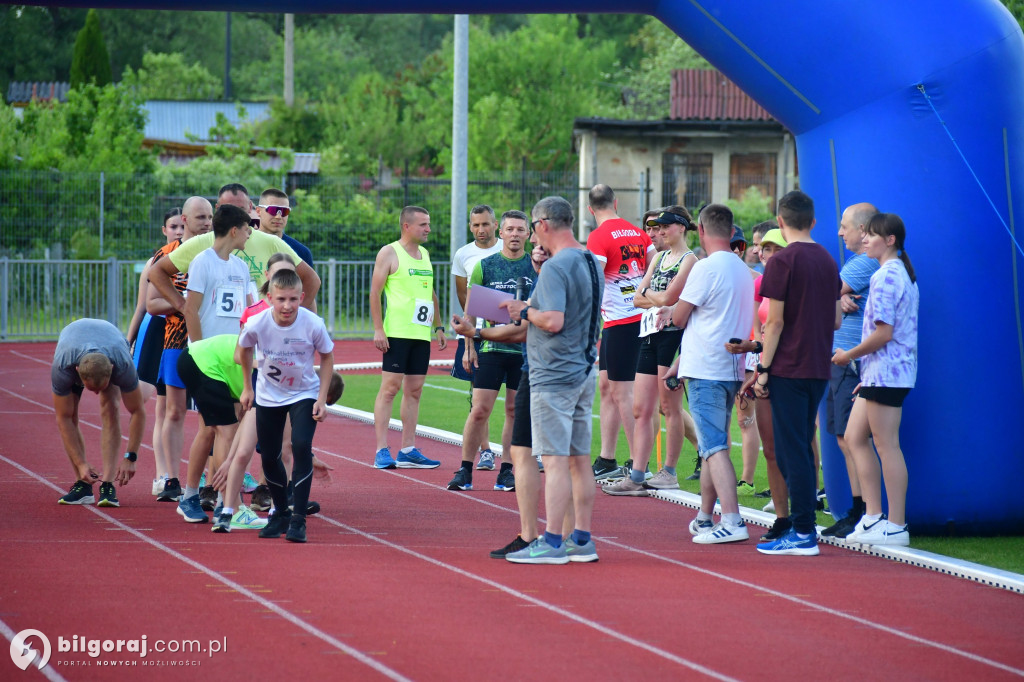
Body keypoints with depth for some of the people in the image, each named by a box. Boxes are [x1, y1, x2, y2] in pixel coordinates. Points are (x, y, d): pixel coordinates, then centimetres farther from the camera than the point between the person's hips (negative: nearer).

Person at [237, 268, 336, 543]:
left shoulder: (313, 325, -26)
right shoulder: (257, 324, -23)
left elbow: (327, 358, -7)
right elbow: (243, 350, 1)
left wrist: (322, 399, -11)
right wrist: (248, 388, 8)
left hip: (304, 394, -2)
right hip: (268, 396, 2)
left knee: (301, 446, -21)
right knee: (269, 456, 6)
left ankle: (298, 519, -15)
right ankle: (281, 513, 29)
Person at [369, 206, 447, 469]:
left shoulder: (424, 254, 18)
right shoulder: (389, 253, -3)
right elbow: (375, 292, -7)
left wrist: (438, 327, 18)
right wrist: (378, 329, -14)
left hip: (421, 334, 7)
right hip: (397, 333, -7)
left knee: (414, 390, 7)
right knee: (390, 388, -8)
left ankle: (408, 450, 10)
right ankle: (382, 451, -8)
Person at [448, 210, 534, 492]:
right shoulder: (484, 265, 4)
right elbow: (471, 308, 6)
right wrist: (469, 345, 0)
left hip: (526, 350, 1)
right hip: (491, 348, -1)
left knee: (516, 412, 5)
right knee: (479, 410, -5)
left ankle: (506, 472, 12)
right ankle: (465, 471, 3)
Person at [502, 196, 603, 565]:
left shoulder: (555, 267, -17)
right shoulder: (591, 262, 13)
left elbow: (553, 321, -26)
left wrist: (525, 311, -9)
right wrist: (530, 311, 16)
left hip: (554, 375, -9)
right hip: (584, 370, 9)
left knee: (555, 460, -9)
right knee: (579, 458, 12)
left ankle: (551, 543, -9)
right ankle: (582, 540, 15)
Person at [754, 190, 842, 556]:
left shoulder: (782, 261, -11)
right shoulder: (828, 260, 10)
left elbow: (775, 322, -13)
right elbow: (835, 320, 14)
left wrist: (762, 370, -8)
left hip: (788, 369, -7)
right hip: (819, 368, 7)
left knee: (791, 450, -5)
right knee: (803, 448, 15)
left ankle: (803, 533, -7)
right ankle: (803, 524, 16)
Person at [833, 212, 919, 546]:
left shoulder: (886, 275, -15)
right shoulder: (904, 274, 17)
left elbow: (883, 333, -21)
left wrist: (848, 355, -8)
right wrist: (866, 373, 20)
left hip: (886, 370, -10)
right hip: (879, 372, 10)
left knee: (887, 446, -6)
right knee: (855, 437, 12)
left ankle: (896, 526, -3)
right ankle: (872, 516, 12)